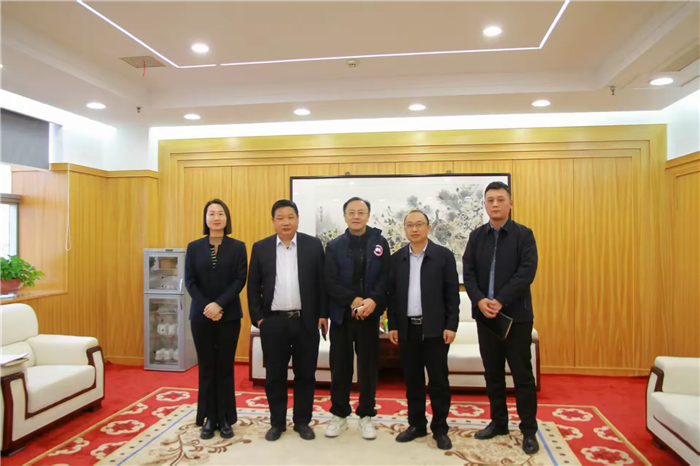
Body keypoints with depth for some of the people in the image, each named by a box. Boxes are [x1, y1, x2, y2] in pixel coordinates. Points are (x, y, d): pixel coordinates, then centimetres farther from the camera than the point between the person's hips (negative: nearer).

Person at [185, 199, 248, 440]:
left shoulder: (238, 247, 0)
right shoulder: (194, 247, 5)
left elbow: (240, 280, -6)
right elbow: (190, 281, 0)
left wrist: (219, 305, -17)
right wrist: (206, 307, -13)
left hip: (229, 316, -1)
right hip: (201, 316, 1)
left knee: (225, 367, 6)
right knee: (206, 368, 8)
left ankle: (226, 419, 17)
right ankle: (209, 419, 20)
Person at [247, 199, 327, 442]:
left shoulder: (313, 245, 0)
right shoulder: (260, 248, 3)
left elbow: (322, 282, 1)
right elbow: (253, 286, 4)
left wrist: (323, 314, -2)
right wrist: (257, 317, -2)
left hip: (306, 321, 0)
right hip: (273, 322, 1)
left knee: (305, 374, 9)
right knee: (274, 376, 10)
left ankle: (302, 421, 26)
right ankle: (277, 422, 27)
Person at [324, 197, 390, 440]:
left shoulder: (380, 243, 2)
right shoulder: (334, 246, 2)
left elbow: (386, 277, -5)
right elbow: (331, 282, -7)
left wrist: (373, 301, -20)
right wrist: (354, 301, -18)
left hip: (370, 315, 0)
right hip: (342, 315, 0)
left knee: (368, 366, 8)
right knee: (340, 367, 8)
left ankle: (366, 416, 24)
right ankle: (339, 415, 24)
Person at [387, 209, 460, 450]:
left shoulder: (444, 255, -1)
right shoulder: (396, 258, 7)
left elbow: (452, 293, -3)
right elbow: (392, 294, 7)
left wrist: (451, 325, -8)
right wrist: (392, 325, 3)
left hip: (435, 328, -2)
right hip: (407, 328, 3)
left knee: (438, 380, 5)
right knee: (412, 380, 11)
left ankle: (440, 428, 19)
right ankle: (416, 424, 25)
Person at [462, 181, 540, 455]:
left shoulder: (524, 234, -2)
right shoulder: (476, 236, 8)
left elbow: (526, 272, -13)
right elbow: (468, 273, 1)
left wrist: (500, 301, -19)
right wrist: (480, 301, -15)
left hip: (516, 314, -3)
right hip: (485, 314, 4)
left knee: (522, 374, 4)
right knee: (492, 373, 13)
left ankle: (529, 430, 18)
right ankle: (498, 422, 27)